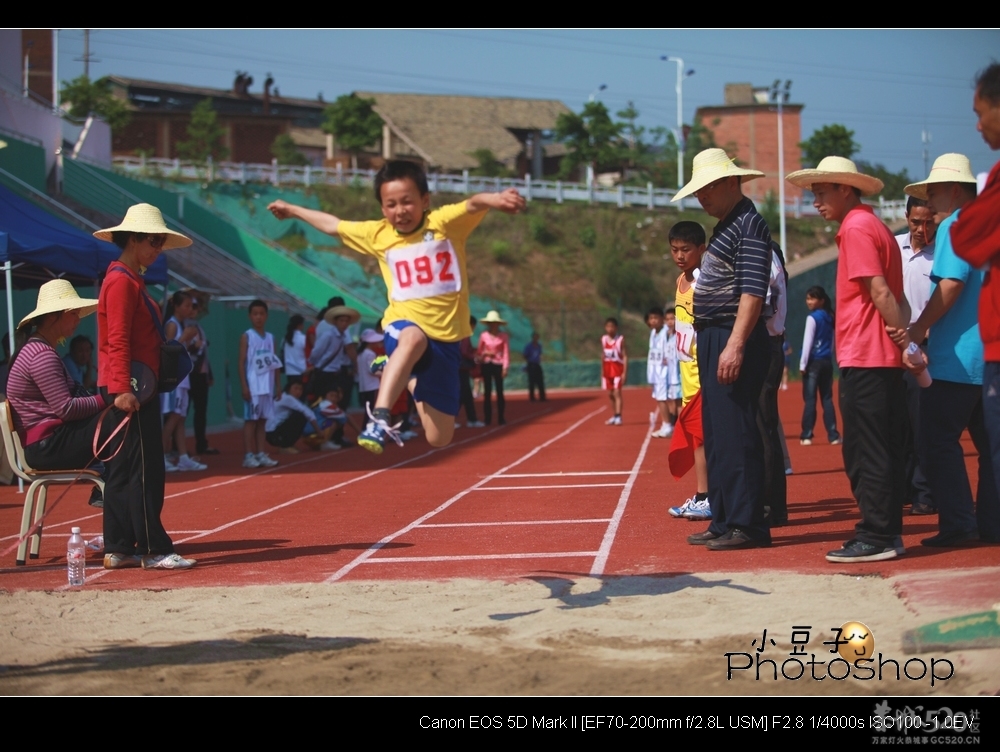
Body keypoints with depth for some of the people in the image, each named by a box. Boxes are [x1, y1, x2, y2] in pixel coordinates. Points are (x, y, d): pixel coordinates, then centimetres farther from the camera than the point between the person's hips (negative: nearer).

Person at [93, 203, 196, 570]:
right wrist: (123, 389, -24)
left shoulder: (132, 281, 19)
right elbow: (118, 342, -19)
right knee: (145, 468, -8)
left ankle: (118, 549, 14)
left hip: (132, 388, 10)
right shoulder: (121, 282, -11)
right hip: (128, 388, -10)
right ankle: (153, 549, -5)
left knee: (123, 469, 10)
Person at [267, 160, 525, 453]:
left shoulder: (444, 223, -6)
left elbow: (472, 205, -28)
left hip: (446, 338, 0)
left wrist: (494, 199, -51)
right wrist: (292, 210, 34)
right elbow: (332, 225, 21)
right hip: (403, 327, 0)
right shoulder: (378, 234, 4)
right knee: (413, 337, -41)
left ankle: (411, 379, 38)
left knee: (438, 439, 7)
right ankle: (380, 418, -49)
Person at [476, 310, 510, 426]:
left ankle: (501, 418, 2)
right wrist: (478, 363, -5)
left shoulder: (504, 336, -3)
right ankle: (487, 418, 8)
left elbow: (506, 352, -4)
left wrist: (505, 367, -11)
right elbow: (479, 351, 7)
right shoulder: (484, 336, 3)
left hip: (498, 365, -2)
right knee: (487, 392, 5)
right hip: (486, 365, 2)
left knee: (499, 392, -2)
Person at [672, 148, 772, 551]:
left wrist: (735, 344, -26)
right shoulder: (725, 227, 20)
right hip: (712, 338, 11)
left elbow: (753, 291, -20)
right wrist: (712, 344, 17)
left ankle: (747, 524, -8)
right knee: (716, 434, 12)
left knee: (735, 431, -10)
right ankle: (723, 519, 18)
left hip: (733, 340, -11)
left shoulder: (750, 225, -11)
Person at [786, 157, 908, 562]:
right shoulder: (874, 226, 20)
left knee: (865, 452, -6)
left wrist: (906, 342, -17)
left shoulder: (856, 228, -11)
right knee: (882, 449, 11)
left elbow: (880, 292, -17)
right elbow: (893, 295, 17)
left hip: (864, 360, -10)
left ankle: (876, 537, -5)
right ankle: (885, 532, 15)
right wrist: (908, 338, 9)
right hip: (882, 358, 10)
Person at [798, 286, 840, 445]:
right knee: (827, 399, 7)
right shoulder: (830, 318, 12)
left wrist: (802, 364, -10)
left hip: (814, 362, -6)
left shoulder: (812, 318, -8)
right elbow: (832, 342, 16)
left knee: (810, 399, -6)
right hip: (827, 362, 6)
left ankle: (806, 435, -7)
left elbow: (808, 342, -12)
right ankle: (833, 435, 4)